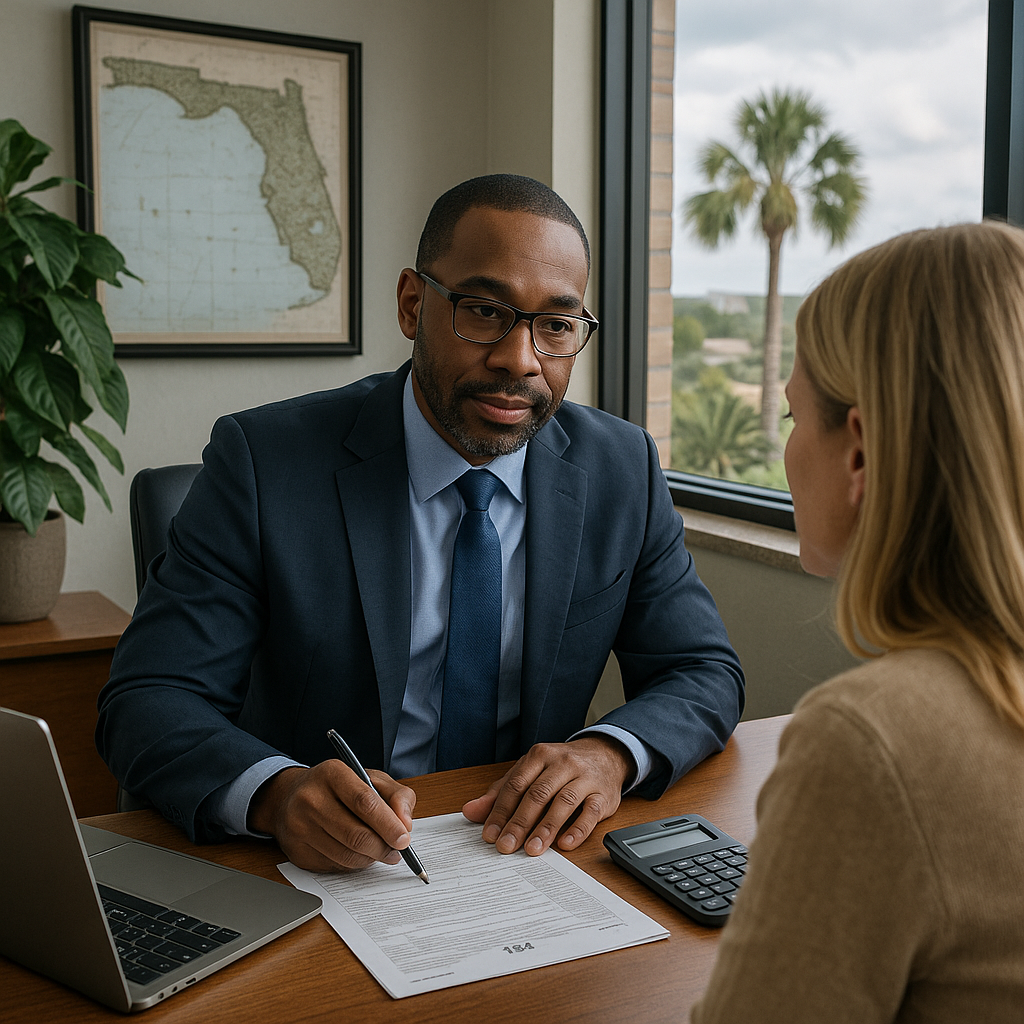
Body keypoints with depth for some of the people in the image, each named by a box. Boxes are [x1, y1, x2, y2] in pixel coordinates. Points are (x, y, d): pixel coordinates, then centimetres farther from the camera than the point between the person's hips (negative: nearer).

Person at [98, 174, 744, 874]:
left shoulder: (623, 470, 2)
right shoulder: (263, 462, -9)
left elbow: (707, 674, 6)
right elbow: (148, 701, -11)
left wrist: (611, 751, -16)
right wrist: (278, 790, -33)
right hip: (319, 869, -2)